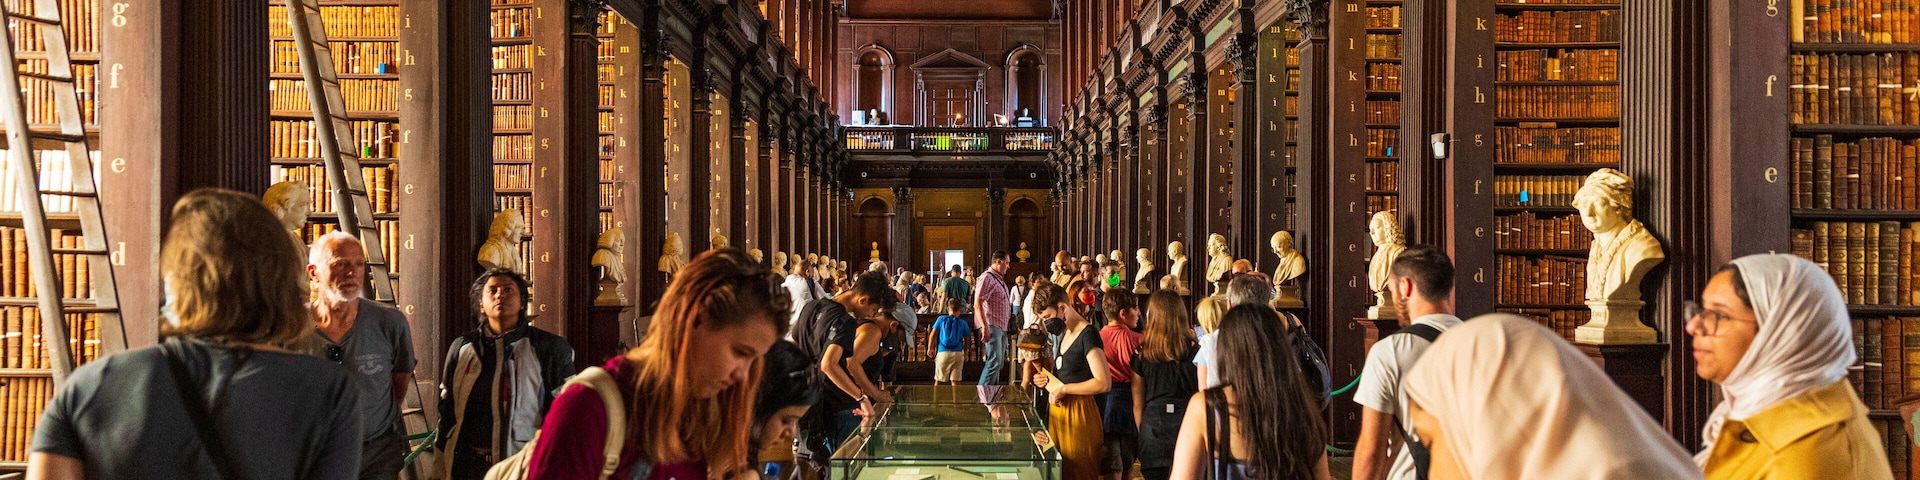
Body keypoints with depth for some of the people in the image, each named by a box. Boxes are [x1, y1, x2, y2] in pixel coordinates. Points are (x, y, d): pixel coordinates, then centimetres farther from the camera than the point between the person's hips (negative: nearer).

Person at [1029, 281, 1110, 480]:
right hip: (1058, 410, 9)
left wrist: (1063, 389, -19)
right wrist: (1048, 379, 7)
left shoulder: (1088, 335, -17)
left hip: (1079, 411, -9)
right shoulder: (1065, 332, 12)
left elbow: (1103, 383, -25)